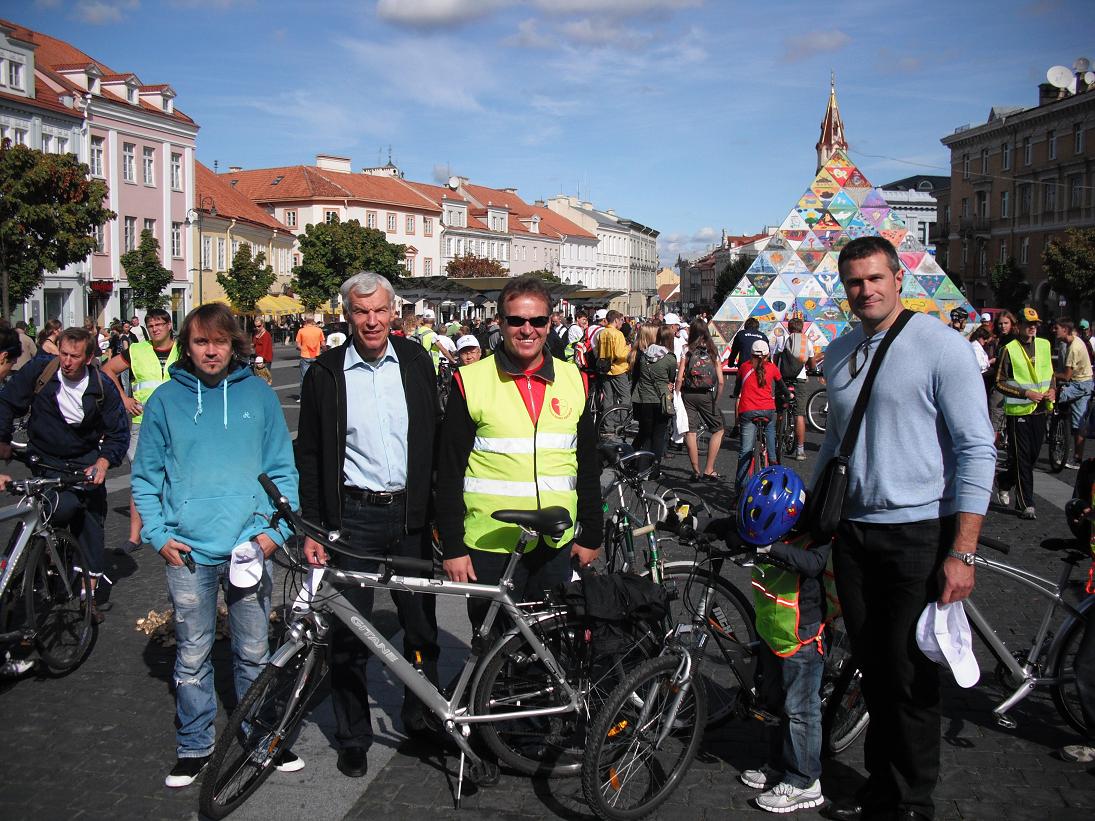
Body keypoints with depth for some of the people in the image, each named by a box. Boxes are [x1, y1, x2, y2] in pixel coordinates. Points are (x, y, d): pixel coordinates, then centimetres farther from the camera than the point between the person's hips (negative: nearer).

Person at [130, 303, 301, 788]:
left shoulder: (259, 395, 3)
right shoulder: (165, 400, 4)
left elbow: (282, 469, 6)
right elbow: (146, 475, 8)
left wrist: (275, 529, -4)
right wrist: (158, 534, -2)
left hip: (250, 547, 0)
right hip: (187, 552, 0)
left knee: (254, 653, 11)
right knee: (193, 656, 10)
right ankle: (194, 747, 26)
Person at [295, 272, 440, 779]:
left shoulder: (416, 362, 2)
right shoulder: (326, 373, -3)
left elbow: (434, 438, 8)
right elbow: (309, 454, 0)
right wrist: (311, 527, -4)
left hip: (410, 513, 2)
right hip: (352, 515, -2)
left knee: (421, 623, 12)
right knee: (348, 630, 6)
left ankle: (422, 718, 32)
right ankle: (353, 737, 23)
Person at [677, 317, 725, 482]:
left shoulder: (687, 351, -1)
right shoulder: (713, 352, 3)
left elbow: (680, 378, -8)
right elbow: (720, 381, -1)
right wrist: (717, 400, 9)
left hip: (688, 395, 0)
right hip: (707, 396, 0)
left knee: (690, 432, 4)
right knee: (718, 430, 13)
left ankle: (696, 471, 5)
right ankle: (709, 470, 8)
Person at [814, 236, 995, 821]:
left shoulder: (940, 345, -9)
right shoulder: (837, 353, 10)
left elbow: (977, 451, -11)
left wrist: (961, 553, -16)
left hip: (918, 535, -5)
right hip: (853, 532, 6)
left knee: (908, 675, 0)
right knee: (872, 669, 12)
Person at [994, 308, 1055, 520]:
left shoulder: (1044, 345, 9)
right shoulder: (1009, 350, -8)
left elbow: (1050, 373, 21)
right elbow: (1000, 382, -10)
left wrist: (1052, 389, 1)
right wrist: (1026, 393, -18)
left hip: (1040, 409, 6)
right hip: (1018, 410, -6)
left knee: (1033, 454, 13)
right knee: (1022, 458, -1)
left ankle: (1004, 482, 36)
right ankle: (1026, 505, 4)